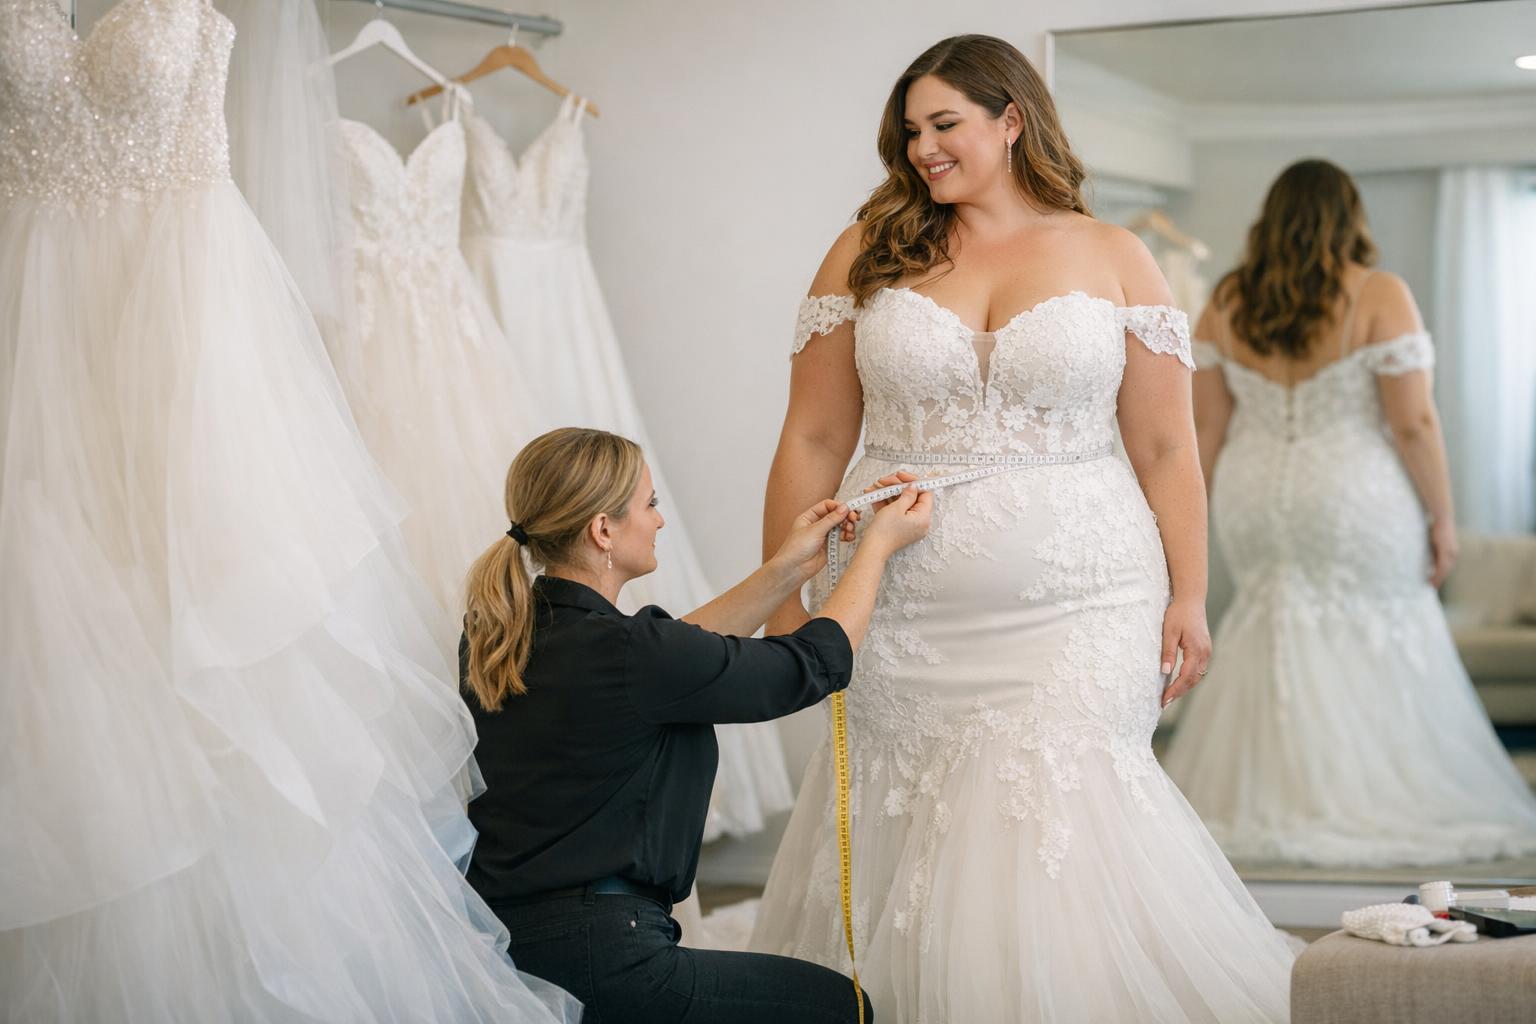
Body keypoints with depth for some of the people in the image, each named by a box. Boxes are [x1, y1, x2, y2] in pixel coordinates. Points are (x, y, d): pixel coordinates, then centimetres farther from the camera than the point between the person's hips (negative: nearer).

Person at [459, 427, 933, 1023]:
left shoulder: (494, 631, 2)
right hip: (591, 958, -9)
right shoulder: (623, 652, -22)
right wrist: (879, 545, 6)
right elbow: (814, 664, -8)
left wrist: (789, 568, 15)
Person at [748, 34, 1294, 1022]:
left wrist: (1189, 597, 0)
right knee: (899, 846, 2)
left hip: (1075, 609, -2)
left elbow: (1165, 447, 6)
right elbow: (812, 441, 7)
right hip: (905, 623, 2)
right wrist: (784, 605, 4)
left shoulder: (1115, 259, 6)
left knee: (1054, 834, -11)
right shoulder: (869, 255, 8)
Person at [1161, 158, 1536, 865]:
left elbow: (1205, 425, 3)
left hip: (1255, 506, 4)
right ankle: (1380, 806, 10)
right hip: (1358, 505, -4)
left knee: (1272, 644, 15)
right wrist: (1442, 516, -4)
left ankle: (1270, 804, 15)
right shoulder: (1379, 297, -10)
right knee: (1378, 649, 8)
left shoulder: (1226, 304, 2)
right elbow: (1414, 422, -13)